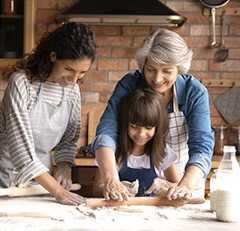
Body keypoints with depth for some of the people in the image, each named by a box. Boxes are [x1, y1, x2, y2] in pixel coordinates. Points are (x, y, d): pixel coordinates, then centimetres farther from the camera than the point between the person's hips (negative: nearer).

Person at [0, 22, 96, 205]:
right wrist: (57, 191, -29)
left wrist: (64, 166, -13)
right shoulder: (22, 82, -20)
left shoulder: (73, 89, -2)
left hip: (41, 178, 4)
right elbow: (20, 144, -25)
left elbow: (69, 138, 8)